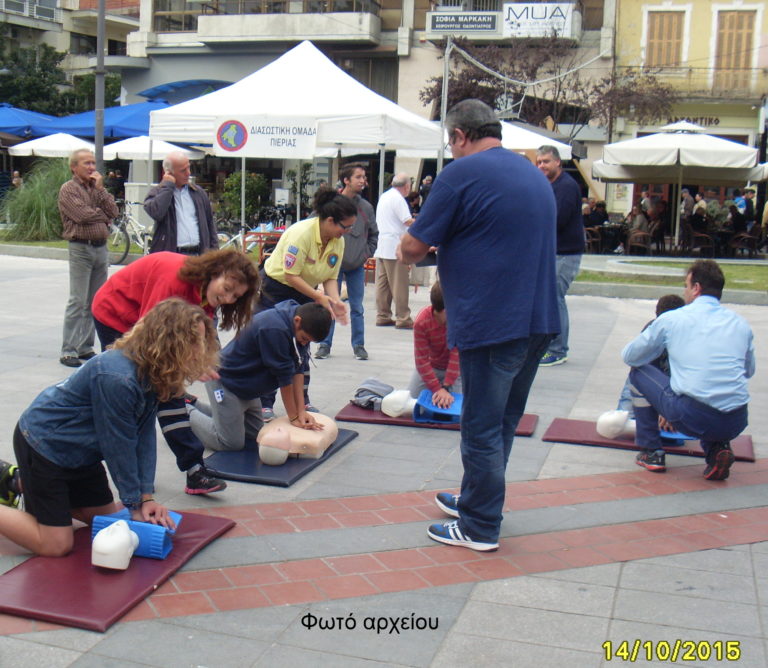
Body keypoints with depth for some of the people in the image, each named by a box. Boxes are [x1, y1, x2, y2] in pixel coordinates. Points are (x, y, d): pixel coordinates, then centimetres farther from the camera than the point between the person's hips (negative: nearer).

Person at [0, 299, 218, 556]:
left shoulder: (153, 374, -7)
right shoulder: (118, 379, -34)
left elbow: (144, 435, -6)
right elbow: (118, 446, -25)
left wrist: (146, 496, -10)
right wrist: (136, 504, -14)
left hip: (79, 452, 9)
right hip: (42, 445, -9)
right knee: (56, 545, -10)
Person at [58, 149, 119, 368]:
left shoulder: (97, 187, 17)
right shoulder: (68, 189, -2)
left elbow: (113, 212, 3)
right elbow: (82, 215, -16)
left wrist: (100, 188, -2)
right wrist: (104, 215, 0)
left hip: (101, 247, 6)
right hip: (80, 248, -6)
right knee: (78, 302, -9)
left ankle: (86, 347, 15)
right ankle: (68, 351, -5)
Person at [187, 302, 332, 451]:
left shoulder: (302, 327, -7)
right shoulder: (274, 329, -34)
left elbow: (299, 369, -5)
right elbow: (284, 377, -25)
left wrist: (301, 411, -11)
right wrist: (294, 417, -16)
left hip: (247, 386, 9)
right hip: (224, 380, -9)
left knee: (254, 434, 17)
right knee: (232, 443, -11)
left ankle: (194, 405, 28)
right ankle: (186, 412, 9)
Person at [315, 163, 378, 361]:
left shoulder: (366, 207, 4)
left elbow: (374, 234, 16)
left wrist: (367, 253, 6)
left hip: (357, 265, 3)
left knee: (357, 307, 8)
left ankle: (359, 345, 17)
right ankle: (325, 344, 12)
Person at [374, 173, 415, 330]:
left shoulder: (384, 196, 17)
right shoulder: (398, 199, -12)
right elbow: (408, 221, -19)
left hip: (381, 246, 9)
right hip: (394, 246, -9)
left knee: (382, 282, 10)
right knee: (399, 284, -5)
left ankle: (382, 316, 13)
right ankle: (403, 319, -4)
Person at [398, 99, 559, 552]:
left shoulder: (463, 172, -11)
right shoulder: (535, 174, 15)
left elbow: (413, 248, -11)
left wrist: (408, 253, 12)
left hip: (492, 323, -8)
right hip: (539, 319, 9)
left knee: (483, 427, 3)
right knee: (504, 421, 19)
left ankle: (480, 528, 13)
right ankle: (477, 500, 34)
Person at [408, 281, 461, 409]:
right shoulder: (421, 322, -30)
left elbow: (457, 354, -30)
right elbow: (422, 360, -26)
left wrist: (446, 387, -34)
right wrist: (437, 389, -34)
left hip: (456, 368, -1)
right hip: (430, 366, 1)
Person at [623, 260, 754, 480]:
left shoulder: (671, 319, 3)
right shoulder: (741, 323, 12)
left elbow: (629, 356, 14)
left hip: (692, 417, -4)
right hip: (736, 424, 4)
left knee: (638, 373, 19)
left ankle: (651, 453, 19)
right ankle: (717, 448, 12)